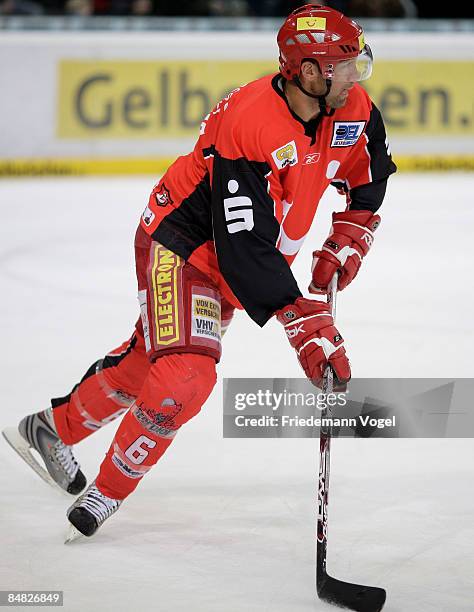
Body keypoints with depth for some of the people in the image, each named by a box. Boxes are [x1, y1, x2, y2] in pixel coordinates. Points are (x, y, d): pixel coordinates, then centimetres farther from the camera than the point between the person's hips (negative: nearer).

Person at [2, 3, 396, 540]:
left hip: (232, 252, 8)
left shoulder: (352, 109, -13)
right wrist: (307, 325, -39)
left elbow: (370, 174, 11)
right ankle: (108, 489, -2)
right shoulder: (248, 124, -36)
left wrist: (346, 242, -1)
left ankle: (53, 428, 39)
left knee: (151, 356, 19)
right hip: (182, 246, -8)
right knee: (185, 371, -21)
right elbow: (246, 250, -37)